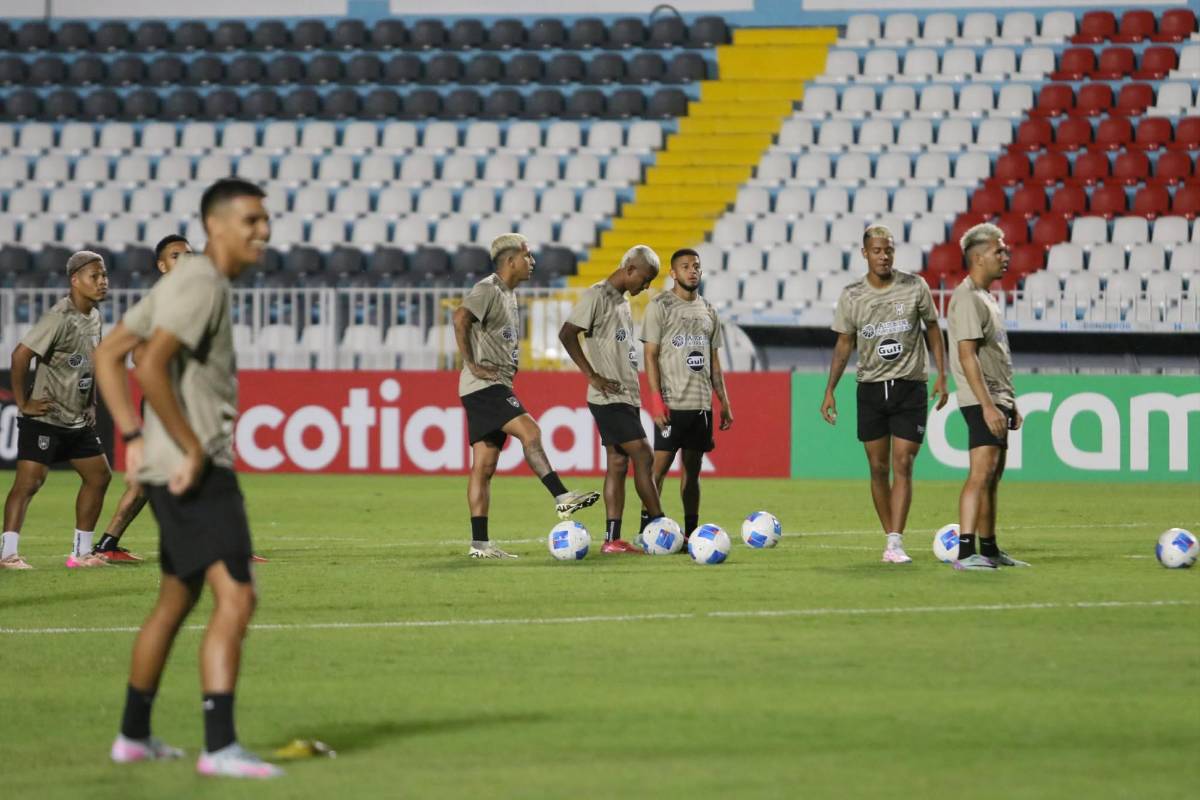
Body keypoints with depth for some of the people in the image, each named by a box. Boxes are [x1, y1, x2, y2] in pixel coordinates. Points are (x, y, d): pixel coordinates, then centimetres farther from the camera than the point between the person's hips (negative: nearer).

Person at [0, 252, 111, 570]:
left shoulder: (93, 316, 8)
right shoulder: (60, 317, -19)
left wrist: (90, 405, 16)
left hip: (78, 420, 9)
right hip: (45, 417, -9)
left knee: (99, 476, 8)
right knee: (29, 481, -11)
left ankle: (81, 552, 15)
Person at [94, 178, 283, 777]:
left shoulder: (182, 280, 17)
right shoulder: (201, 283, -13)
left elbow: (108, 355, 20)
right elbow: (151, 367, -24)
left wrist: (134, 439, 13)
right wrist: (192, 449, -18)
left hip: (177, 471, 11)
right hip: (198, 473, -11)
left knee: (176, 602, 21)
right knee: (235, 598, -17)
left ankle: (134, 736, 31)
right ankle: (220, 747, -24)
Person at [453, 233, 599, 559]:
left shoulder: (509, 294, 20)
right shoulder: (488, 289, -10)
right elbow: (461, 317, -27)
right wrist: (471, 364, -24)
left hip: (496, 387, 10)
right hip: (484, 385, -10)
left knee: (484, 465, 5)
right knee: (530, 432, -21)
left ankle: (479, 543, 2)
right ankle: (562, 499, -25)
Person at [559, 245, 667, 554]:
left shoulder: (623, 300, 17)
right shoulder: (597, 295, -10)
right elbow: (566, 334, -17)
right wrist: (592, 376, -17)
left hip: (625, 397, 9)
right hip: (609, 398, -9)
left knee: (618, 463, 5)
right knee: (643, 457, -10)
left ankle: (612, 539, 4)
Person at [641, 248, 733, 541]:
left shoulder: (707, 310, 15)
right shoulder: (660, 306, -2)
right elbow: (650, 355, -6)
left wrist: (724, 402, 13)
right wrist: (656, 399, -14)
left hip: (702, 403, 6)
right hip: (672, 403, -6)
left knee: (692, 468, 8)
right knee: (660, 464, -7)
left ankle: (691, 533, 12)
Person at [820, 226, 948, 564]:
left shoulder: (915, 287, -2)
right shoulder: (851, 296, 1)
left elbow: (932, 328, 8)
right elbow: (844, 343, 9)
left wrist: (941, 375, 2)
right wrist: (830, 391, 3)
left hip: (910, 387, -2)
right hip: (870, 387, 2)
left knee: (902, 466, -10)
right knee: (878, 468, 4)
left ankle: (896, 544, -13)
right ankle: (890, 538, 14)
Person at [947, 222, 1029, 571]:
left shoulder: (986, 297, 18)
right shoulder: (967, 298, -13)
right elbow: (967, 356, -20)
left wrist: (1010, 404, 23)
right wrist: (988, 405, -24)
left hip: (997, 401, 10)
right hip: (981, 401, -10)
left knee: (992, 479, 12)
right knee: (981, 474, -16)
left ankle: (989, 550, 18)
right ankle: (965, 552, -21)